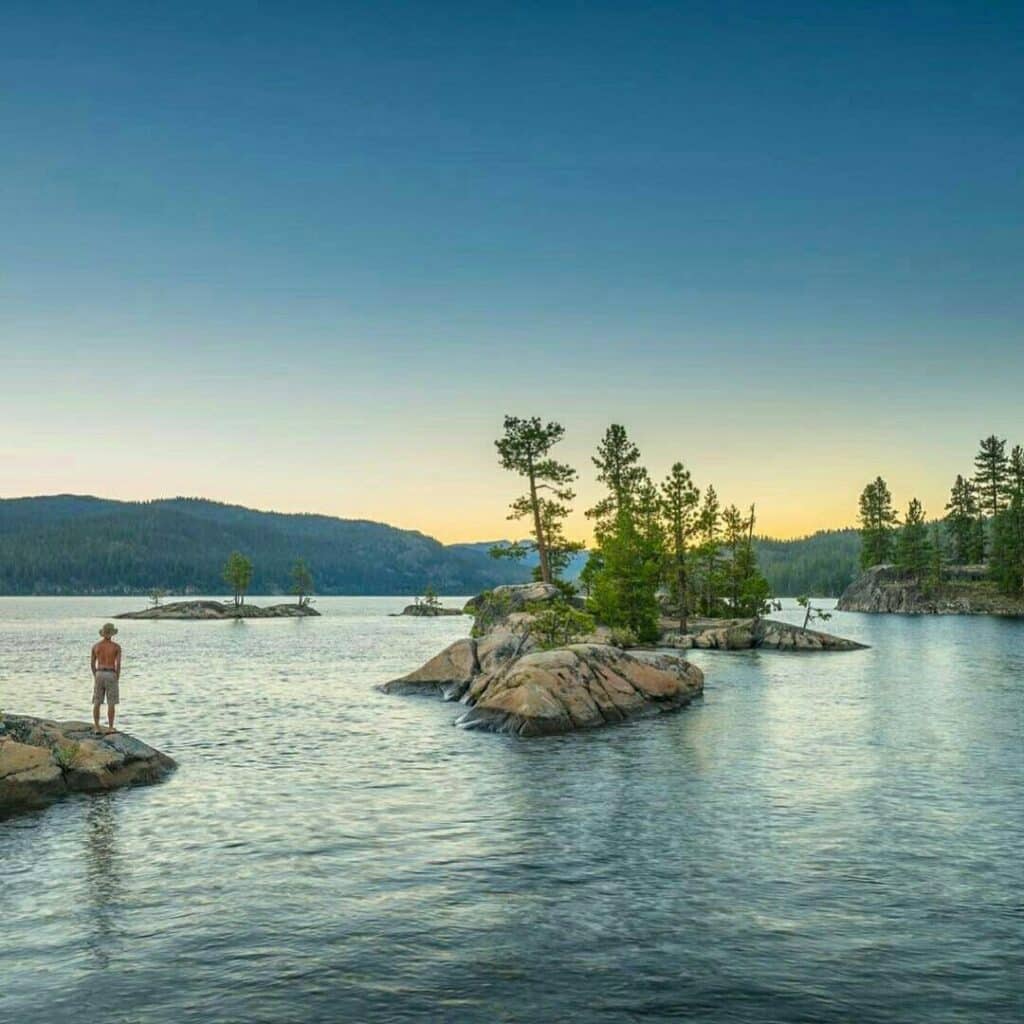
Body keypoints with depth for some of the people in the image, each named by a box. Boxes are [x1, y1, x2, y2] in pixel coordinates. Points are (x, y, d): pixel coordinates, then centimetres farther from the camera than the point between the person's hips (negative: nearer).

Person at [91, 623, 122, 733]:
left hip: (99, 675, 3)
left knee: (97, 703, 8)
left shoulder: (96, 646, 3)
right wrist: (117, 679, 0)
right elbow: (118, 664, -10)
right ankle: (110, 728, 1)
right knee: (111, 703, 2)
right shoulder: (117, 646, -6)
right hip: (111, 675, -3)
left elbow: (92, 663, 8)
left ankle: (96, 728, 7)